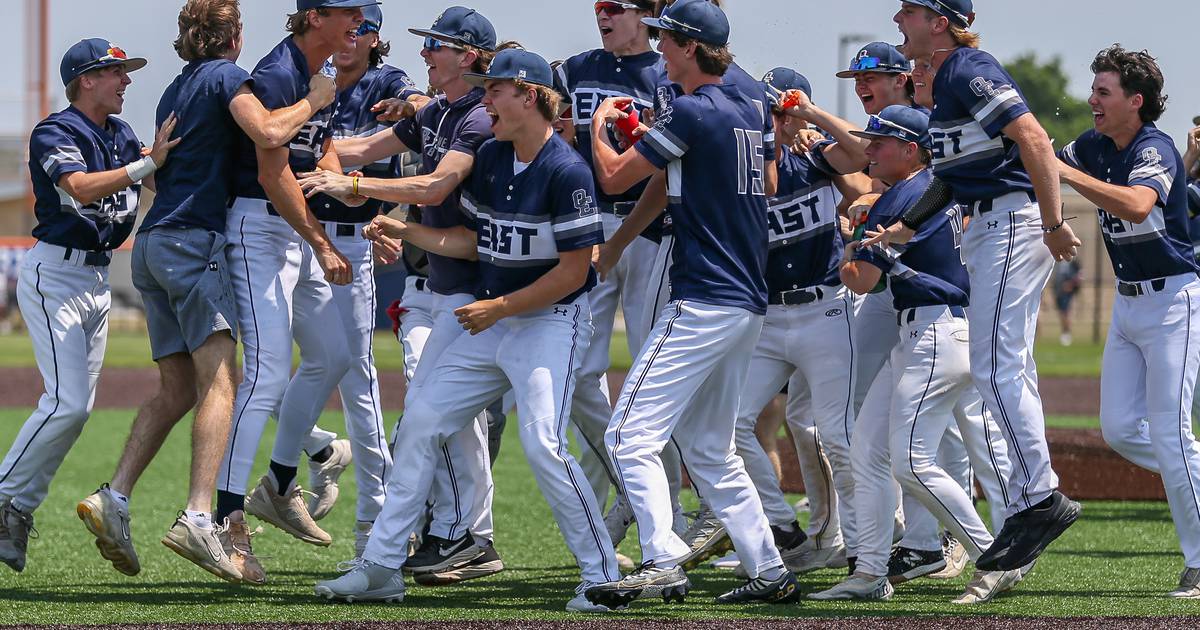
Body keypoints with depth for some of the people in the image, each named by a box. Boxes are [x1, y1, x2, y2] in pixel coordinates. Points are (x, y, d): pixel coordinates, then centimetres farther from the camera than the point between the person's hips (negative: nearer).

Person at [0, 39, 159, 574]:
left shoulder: (119, 134, 12)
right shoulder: (56, 133, -13)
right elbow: (81, 188, -30)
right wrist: (147, 164, -33)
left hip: (97, 279, 8)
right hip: (55, 274, -8)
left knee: (76, 406, 6)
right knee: (67, 404, -16)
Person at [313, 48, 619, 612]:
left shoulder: (567, 172, -18)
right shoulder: (491, 157, 6)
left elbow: (573, 271, -18)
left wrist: (498, 307, -17)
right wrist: (404, 232, 5)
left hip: (551, 320, -9)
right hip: (493, 322, 9)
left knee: (542, 442, -23)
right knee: (420, 420, 6)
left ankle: (602, 575, -11)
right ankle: (381, 568, 11)